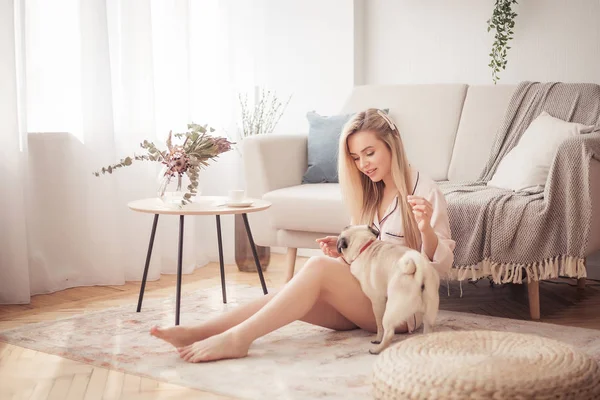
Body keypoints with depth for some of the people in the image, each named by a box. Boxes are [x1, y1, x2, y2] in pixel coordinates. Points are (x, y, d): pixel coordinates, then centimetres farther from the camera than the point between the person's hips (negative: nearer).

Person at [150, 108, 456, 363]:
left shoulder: (424, 191, -6)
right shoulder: (369, 192, 15)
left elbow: (441, 265, -7)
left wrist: (426, 229, -27)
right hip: (362, 297, 6)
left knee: (318, 267, -30)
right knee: (293, 297, -22)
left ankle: (238, 338, -36)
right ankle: (196, 332, -34)